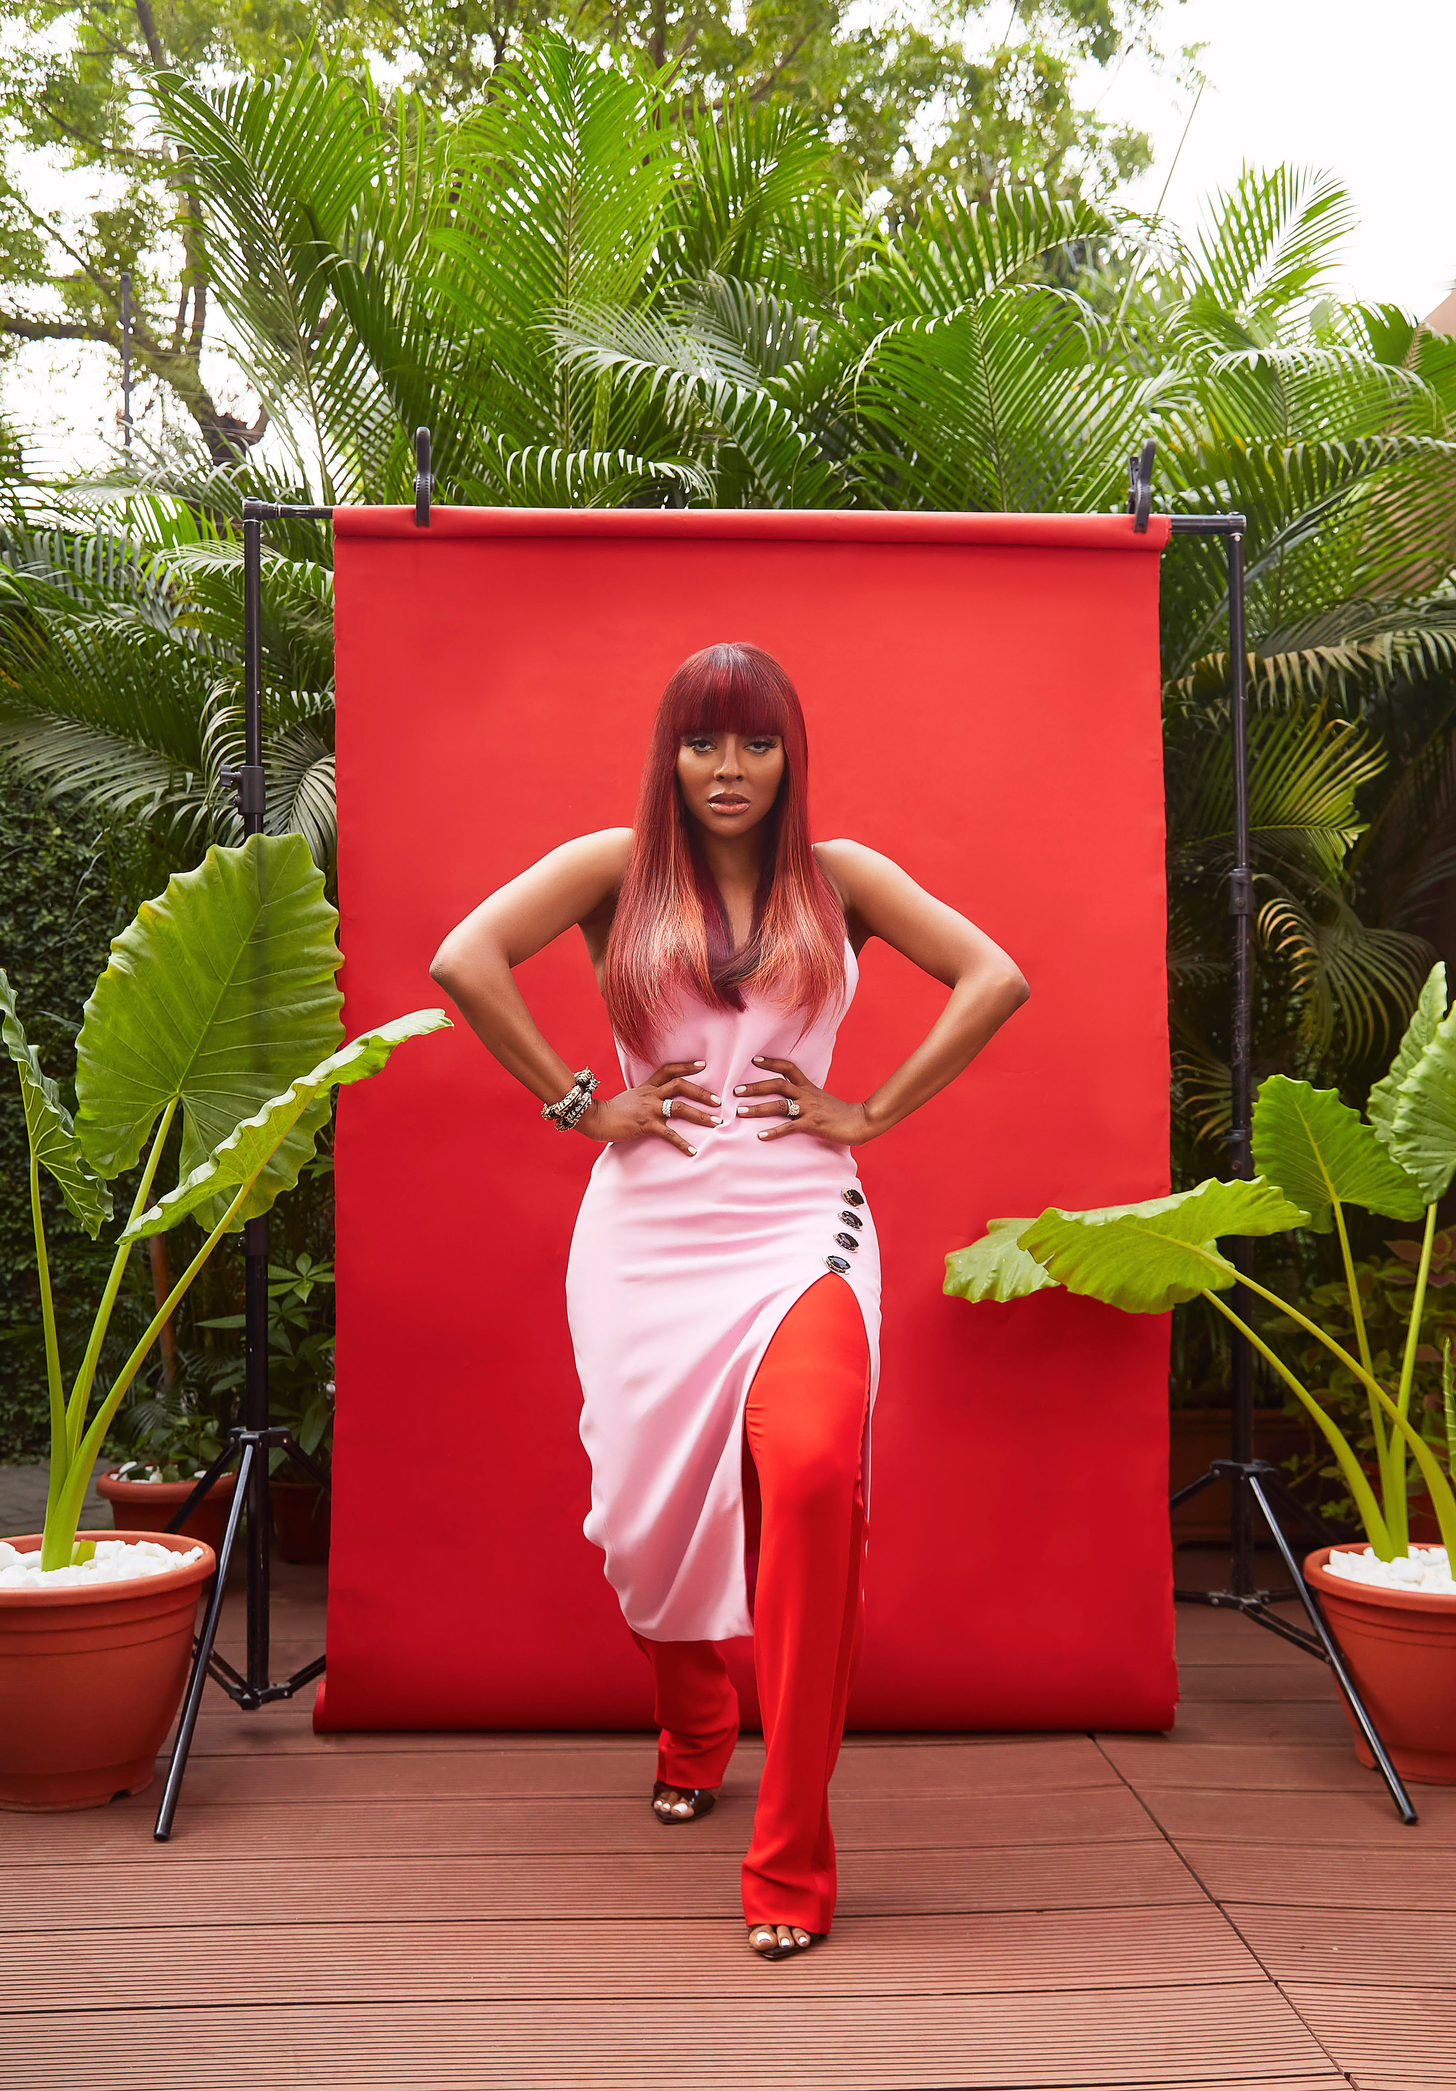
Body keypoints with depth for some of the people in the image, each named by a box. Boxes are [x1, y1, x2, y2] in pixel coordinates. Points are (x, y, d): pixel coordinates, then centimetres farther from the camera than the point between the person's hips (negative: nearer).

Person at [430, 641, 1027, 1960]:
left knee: (811, 1476, -24)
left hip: (799, 1221, -1)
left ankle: (792, 1858, -13)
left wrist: (871, 1111, 0)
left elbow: (996, 979, 6)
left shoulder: (839, 876, 10)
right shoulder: (615, 865, 7)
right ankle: (693, 1737, 41)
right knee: (656, 1502, 7)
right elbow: (465, 958, -5)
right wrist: (580, 1105, -6)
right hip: (649, 1231, 1)